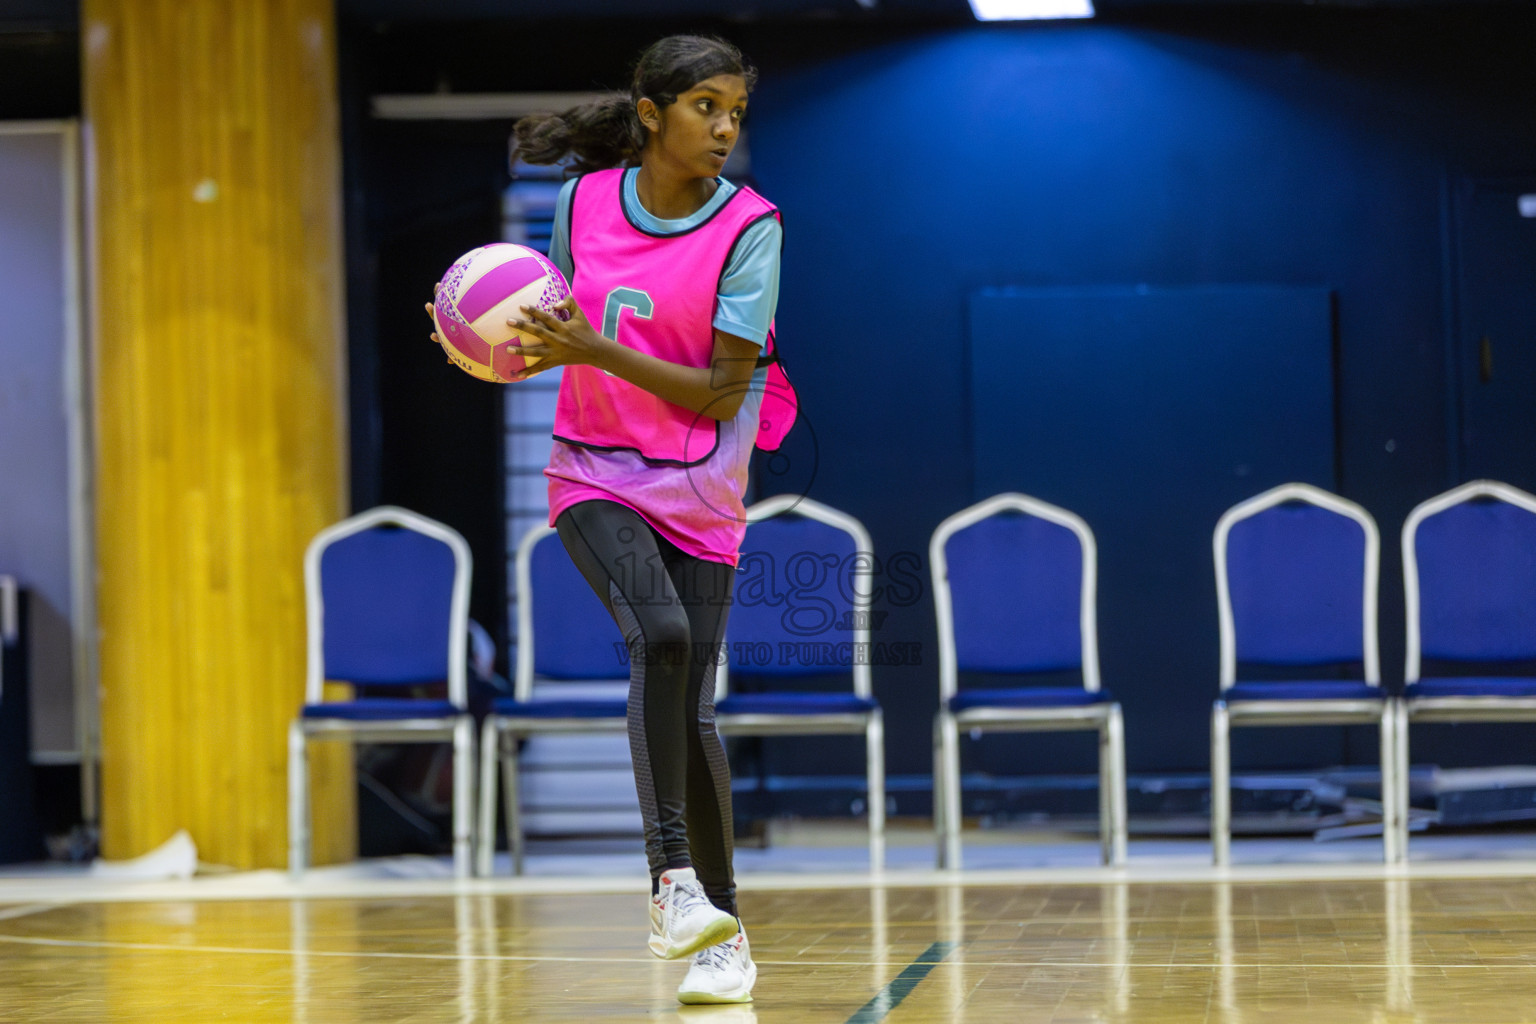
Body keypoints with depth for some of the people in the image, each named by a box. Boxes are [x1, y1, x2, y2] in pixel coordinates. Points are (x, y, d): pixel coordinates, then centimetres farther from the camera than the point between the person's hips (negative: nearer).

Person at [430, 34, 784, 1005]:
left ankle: (723, 929, 15)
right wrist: (515, 347, -8)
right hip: (596, 475, 1)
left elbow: (720, 393, -15)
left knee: (692, 709, -2)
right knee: (660, 635, -27)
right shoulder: (585, 198, -1)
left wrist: (597, 349, -24)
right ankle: (673, 882, -24)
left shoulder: (749, 225, -10)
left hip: (698, 489, -1)